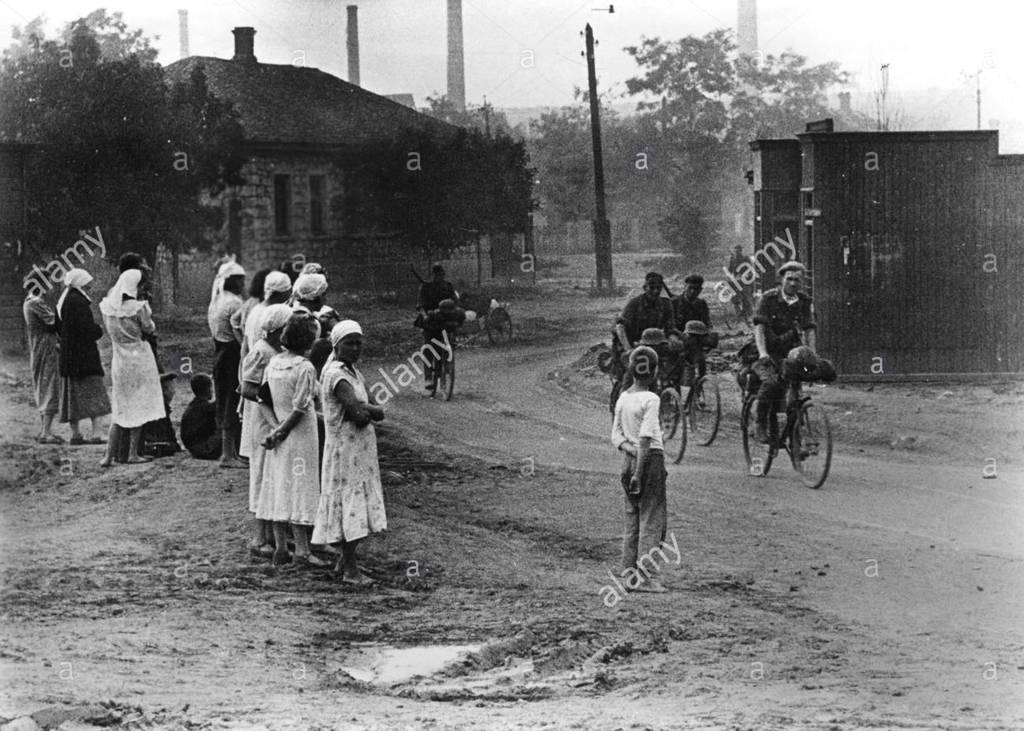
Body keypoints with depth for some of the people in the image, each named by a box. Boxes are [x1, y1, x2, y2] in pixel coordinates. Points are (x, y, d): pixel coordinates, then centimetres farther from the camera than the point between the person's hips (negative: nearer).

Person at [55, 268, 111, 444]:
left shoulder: (62, 301, 12)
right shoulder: (77, 301, -17)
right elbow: (88, 328, -23)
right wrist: (99, 329, -2)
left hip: (68, 355, 9)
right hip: (85, 355, -9)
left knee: (72, 394, 10)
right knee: (93, 392, -6)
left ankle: (75, 433, 12)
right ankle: (95, 433, -11)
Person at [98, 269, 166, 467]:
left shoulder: (107, 306, -3)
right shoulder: (138, 308, -16)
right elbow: (149, 329, -5)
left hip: (119, 360, 4)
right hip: (139, 358, -4)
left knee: (120, 408, 12)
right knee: (139, 406, 7)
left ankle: (109, 455, 4)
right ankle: (133, 453, 7)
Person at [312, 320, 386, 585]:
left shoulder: (354, 373, 14)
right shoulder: (335, 374, -14)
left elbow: (378, 411, 7)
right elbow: (355, 407, -26)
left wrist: (364, 411, -12)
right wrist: (370, 410, -6)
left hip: (362, 446, 9)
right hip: (344, 446, -9)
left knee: (359, 500, 13)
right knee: (350, 501, -7)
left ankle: (346, 560, 22)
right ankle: (350, 569, -5)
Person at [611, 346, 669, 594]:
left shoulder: (622, 399, 7)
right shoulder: (651, 400, -13)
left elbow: (616, 437, 7)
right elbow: (646, 438, -17)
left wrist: (632, 451, -5)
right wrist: (639, 473, -17)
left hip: (629, 459, 7)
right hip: (652, 459, -7)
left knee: (632, 519, 12)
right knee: (652, 520, -2)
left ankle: (629, 574, 12)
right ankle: (646, 576, -4)